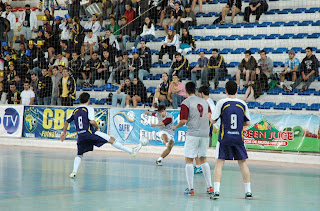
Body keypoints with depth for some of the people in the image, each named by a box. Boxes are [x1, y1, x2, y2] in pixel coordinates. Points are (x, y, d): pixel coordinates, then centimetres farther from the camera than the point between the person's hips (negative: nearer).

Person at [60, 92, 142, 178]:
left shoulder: (75, 110, 16)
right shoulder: (89, 109, -1)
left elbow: (66, 122, 20)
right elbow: (92, 121, -15)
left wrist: (64, 132, 34)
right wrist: (97, 127, 4)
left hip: (80, 136, 5)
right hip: (90, 133, -5)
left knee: (79, 154, 21)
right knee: (111, 139, 1)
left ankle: (74, 172, 3)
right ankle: (132, 151, 0)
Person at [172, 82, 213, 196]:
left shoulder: (186, 102, -5)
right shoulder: (204, 101, 11)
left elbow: (184, 120, -11)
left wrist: (175, 127, 7)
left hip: (193, 134, -5)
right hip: (205, 133, 5)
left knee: (189, 160, 3)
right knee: (203, 159, 16)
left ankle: (190, 188, -1)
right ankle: (210, 186, 11)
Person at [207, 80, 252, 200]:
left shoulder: (221, 103, -5)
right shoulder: (243, 104, 2)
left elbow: (213, 120, -2)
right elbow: (247, 123, 8)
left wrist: (208, 116, 19)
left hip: (225, 138, -2)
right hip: (238, 138, 2)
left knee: (219, 163, 2)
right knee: (243, 163, 11)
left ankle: (216, 191, -7)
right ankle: (248, 191, 12)